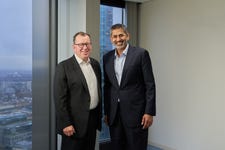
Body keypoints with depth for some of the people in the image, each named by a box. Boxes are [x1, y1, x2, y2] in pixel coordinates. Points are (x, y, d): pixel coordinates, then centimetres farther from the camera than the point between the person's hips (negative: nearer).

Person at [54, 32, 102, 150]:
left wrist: (100, 114, 14)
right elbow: (60, 98, -14)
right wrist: (66, 124, -15)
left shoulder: (95, 64, 8)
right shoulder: (64, 67, -12)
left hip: (93, 119, 6)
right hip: (74, 122, -6)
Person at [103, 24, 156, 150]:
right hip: (114, 114, 4)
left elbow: (150, 85, -7)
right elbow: (107, 86, 12)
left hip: (135, 112, -4)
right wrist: (106, 112, 12)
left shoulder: (141, 54, -5)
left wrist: (149, 112, -11)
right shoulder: (107, 57, 8)